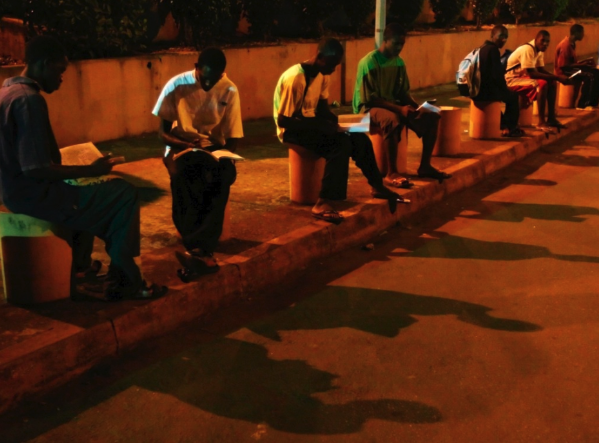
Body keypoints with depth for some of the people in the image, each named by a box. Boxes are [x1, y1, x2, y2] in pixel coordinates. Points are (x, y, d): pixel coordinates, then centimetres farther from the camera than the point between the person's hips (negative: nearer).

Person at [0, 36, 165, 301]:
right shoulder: (30, 100, -22)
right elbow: (36, 169, -28)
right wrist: (91, 170, -17)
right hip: (34, 195, -10)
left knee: (98, 190, 27)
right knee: (125, 195, -5)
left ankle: (79, 265, 27)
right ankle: (127, 280, 4)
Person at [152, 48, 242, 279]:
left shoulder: (230, 90, -6)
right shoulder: (177, 85, -9)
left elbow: (233, 138, -2)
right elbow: (162, 132, -5)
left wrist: (222, 156, -24)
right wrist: (185, 145, -26)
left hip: (214, 148, 1)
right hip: (181, 146, -1)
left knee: (225, 174, -36)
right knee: (182, 175, -38)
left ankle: (197, 248, -43)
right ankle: (203, 251, -36)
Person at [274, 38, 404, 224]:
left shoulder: (323, 74, 2)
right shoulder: (295, 78, -25)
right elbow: (283, 120, -25)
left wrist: (338, 121, -9)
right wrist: (320, 126, -28)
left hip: (312, 123, 8)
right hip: (292, 129, -8)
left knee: (359, 139, -3)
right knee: (341, 144, -29)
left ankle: (377, 186, 17)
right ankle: (324, 204, -31)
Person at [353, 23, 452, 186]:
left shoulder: (399, 62, 5)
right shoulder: (368, 63, -18)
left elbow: (403, 93, 11)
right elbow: (369, 99, -22)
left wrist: (416, 107, -10)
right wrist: (399, 109, -29)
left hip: (393, 105, 8)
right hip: (369, 107, -8)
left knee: (431, 117, -8)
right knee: (392, 120, -41)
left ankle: (425, 166, 0)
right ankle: (391, 173, -33)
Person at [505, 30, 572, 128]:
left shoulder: (539, 50, 5)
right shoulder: (527, 50, -24)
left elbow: (542, 70, 10)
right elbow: (532, 74, -30)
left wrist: (557, 77, -9)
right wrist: (557, 77, -27)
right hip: (511, 80, -10)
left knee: (552, 84, 2)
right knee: (542, 84, -28)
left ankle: (551, 118, 5)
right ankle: (541, 122, -26)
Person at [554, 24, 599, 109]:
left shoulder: (571, 43, 8)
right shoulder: (566, 45, -22)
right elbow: (563, 65, -24)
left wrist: (586, 61, 5)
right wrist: (582, 64, -19)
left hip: (570, 68, 10)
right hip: (564, 71, -10)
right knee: (590, 76, -23)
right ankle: (583, 104, -12)